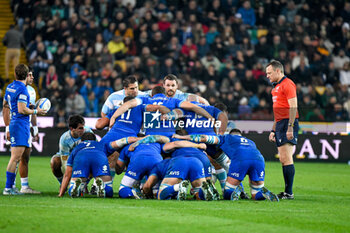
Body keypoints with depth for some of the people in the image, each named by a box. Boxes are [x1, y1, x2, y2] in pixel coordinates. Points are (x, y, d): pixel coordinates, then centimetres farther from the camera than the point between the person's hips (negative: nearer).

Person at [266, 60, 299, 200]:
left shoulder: (287, 84, -9)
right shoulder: (276, 87, 22)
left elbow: (293, 107, -17)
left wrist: (290, 127, -23)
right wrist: (273, 130, 25)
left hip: (288, 123, -10)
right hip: (280, 124, 10)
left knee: (286, 158, -13)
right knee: (283, 159, 8)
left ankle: (289, 193, -14)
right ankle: (287, 192, 9)